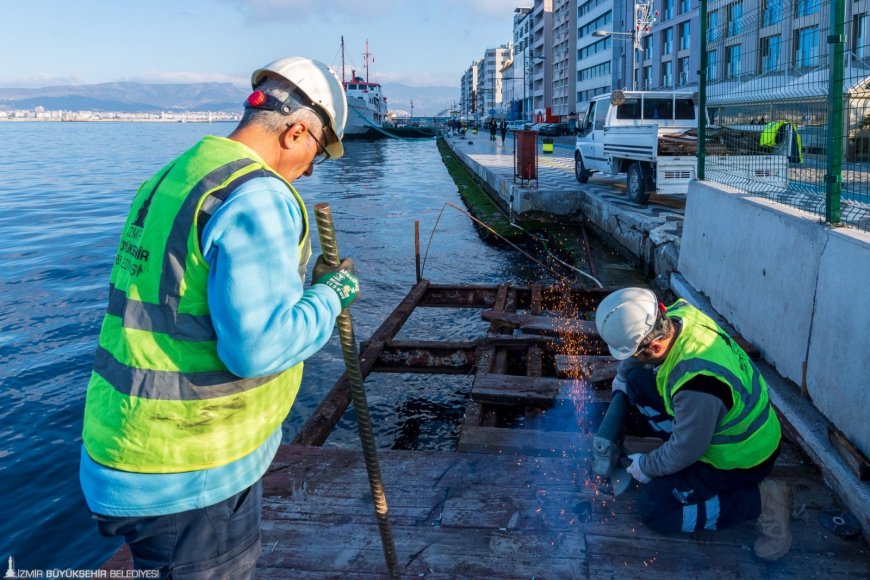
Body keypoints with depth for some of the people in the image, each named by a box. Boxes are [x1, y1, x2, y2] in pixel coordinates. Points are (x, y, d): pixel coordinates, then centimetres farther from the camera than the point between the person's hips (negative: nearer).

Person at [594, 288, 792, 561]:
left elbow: (686, 451, -24)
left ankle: (761, 501, -2)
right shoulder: (678, 314, -18)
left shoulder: (697, 383, -40)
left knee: (652, 508, -5)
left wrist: (646, 467, -7)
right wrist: (622, 378, 12)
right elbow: (636, 337, 8)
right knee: (638, 380, 1)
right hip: (738, 424, 8)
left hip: (742, 457, -8)